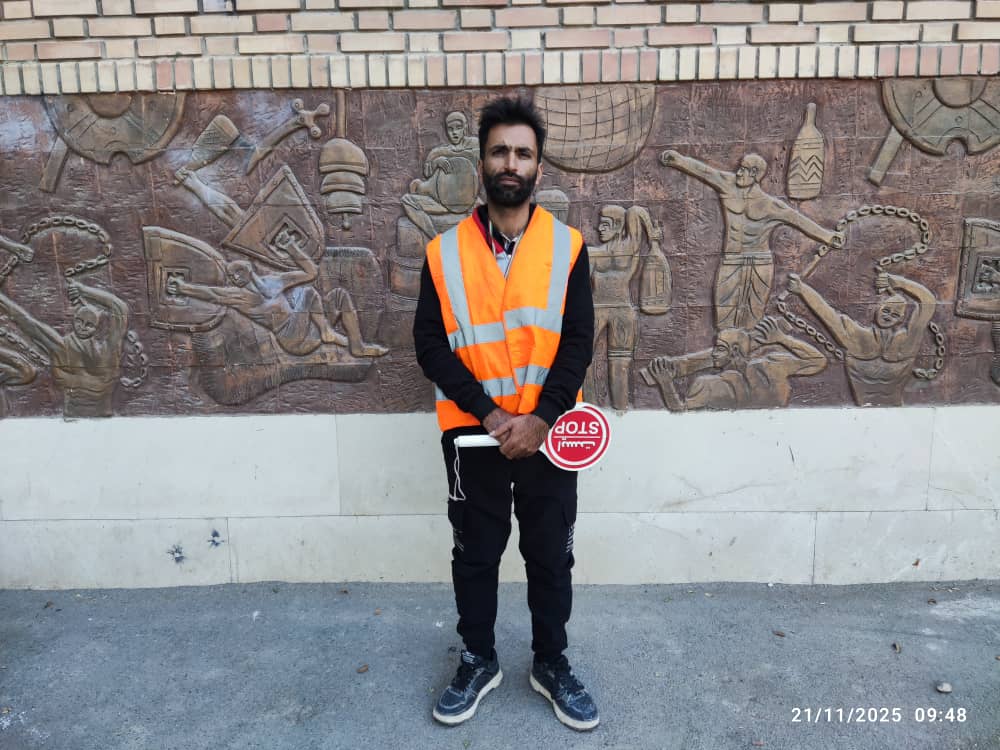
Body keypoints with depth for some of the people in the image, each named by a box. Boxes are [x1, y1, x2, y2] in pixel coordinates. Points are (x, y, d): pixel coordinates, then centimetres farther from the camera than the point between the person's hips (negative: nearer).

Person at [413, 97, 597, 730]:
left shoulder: (568, 246, -2)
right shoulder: (444, 252, -2)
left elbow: (579, 342, -6)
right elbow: (430, 344, -6)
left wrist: (540, 419, -17)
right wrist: (489, 414, -15)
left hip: (548, 433, 0)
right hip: (472, 433, 0)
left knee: (551, 555, 12)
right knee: (475, 554, 13)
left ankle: (552, 665, 33)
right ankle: (479, 662, 34)